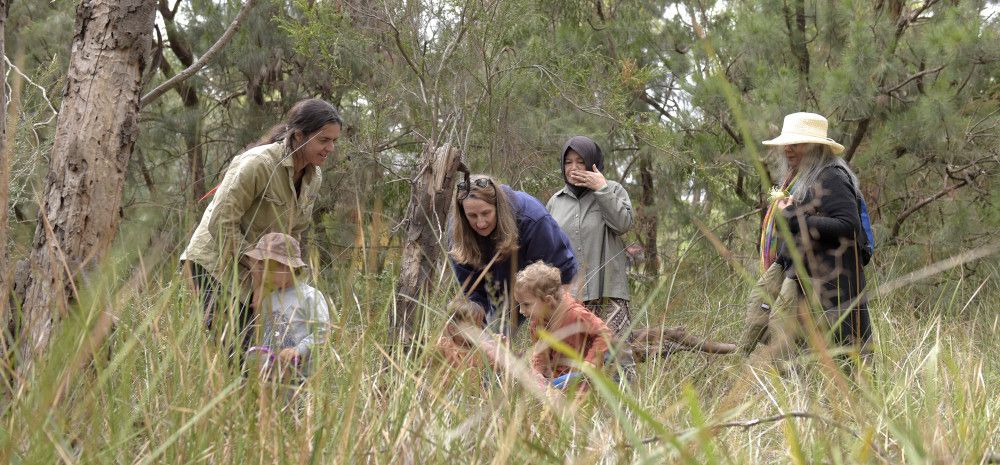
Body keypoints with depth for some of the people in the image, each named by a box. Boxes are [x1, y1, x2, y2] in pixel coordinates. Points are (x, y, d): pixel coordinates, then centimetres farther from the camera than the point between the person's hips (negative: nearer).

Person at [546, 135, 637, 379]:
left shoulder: (613, 190, 8)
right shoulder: (556, 201, 17)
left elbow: (624, 224, -9)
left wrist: (601, 189, -8)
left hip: (607, 293, -3)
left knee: (618, 350, -11)